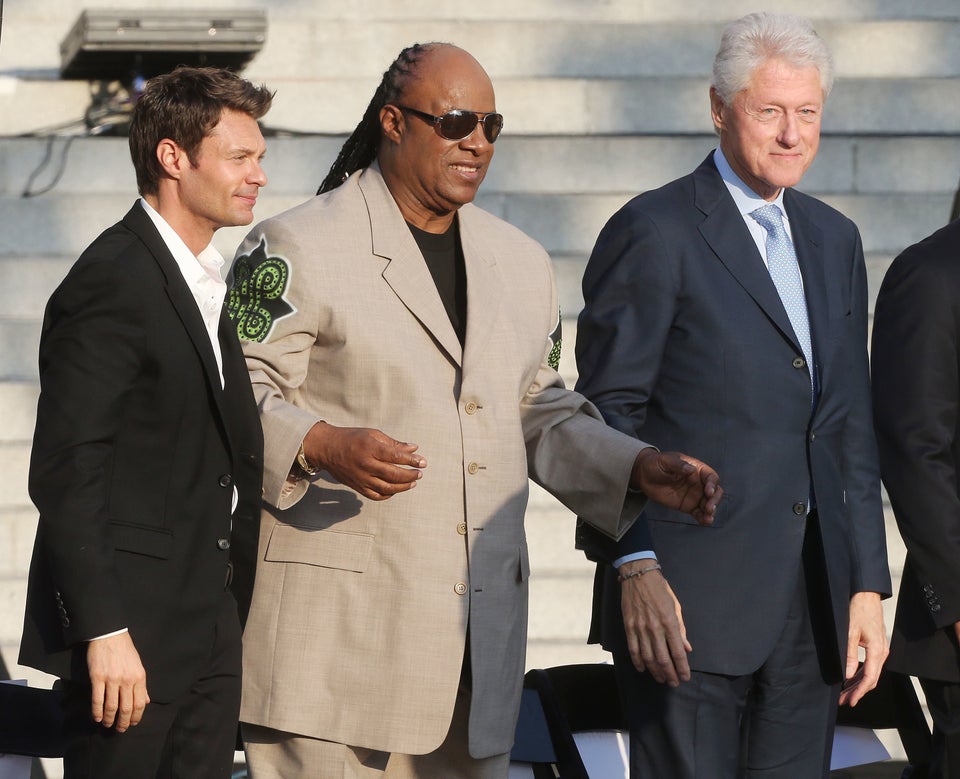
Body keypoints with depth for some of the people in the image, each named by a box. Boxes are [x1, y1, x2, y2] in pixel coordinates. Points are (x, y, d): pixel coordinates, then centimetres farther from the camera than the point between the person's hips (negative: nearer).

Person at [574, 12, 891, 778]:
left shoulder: (833, 239, 17)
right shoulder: (656, 232, -4)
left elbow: (850, 428, 18)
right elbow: (607, 413, -6)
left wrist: (866, 585, 11)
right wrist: (634, 567, -15)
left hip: (811, 600, 6)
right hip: (688, 598, -6)